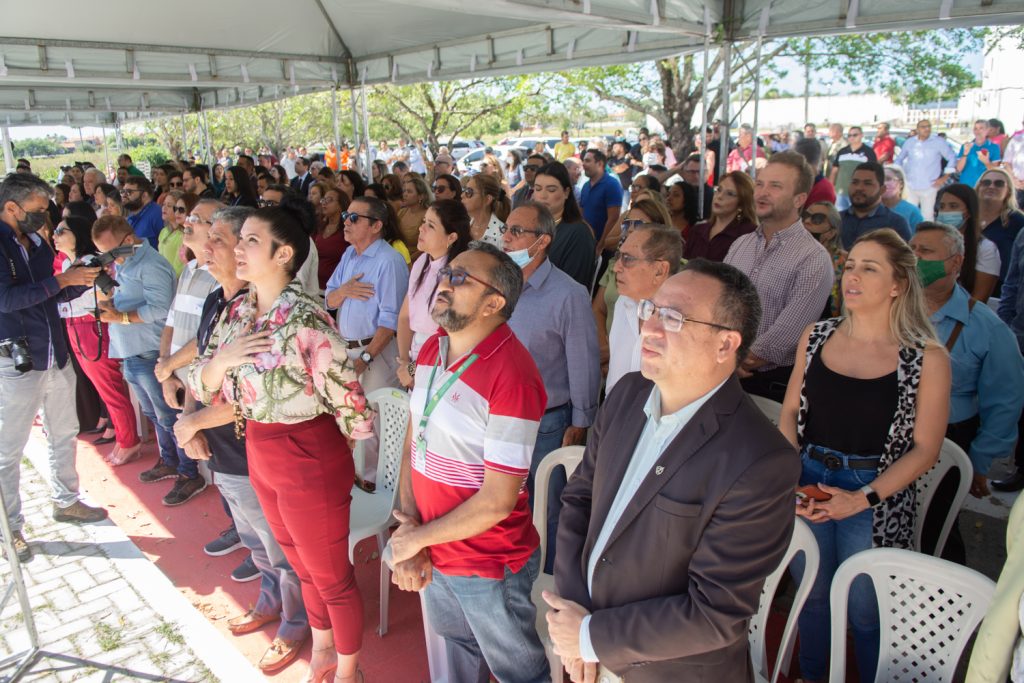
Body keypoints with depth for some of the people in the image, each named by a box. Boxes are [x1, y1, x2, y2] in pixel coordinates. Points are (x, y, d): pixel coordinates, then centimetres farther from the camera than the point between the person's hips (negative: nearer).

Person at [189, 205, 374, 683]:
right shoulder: (236, 312, 1)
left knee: (330, 576, 12)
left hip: (310, 459, -8)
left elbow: (348, 400, -21)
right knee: (302, 565, 27)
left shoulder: (305, 321, -24)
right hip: (260, 456, 8)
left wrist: (328, 453, -4)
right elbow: (203, 388, 5)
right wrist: (224, 357, -16)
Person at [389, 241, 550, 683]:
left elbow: (497, 501, -25)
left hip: (490, 565, -7)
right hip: (432, 554, 7)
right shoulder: (432, 349, -3)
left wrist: (417, 538, -14)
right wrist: (408, 528, -9)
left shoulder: (512, 377, -28)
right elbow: (413, 444, 2)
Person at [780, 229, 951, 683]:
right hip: (808, 483, 3)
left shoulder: (927, 359, -10)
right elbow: (790, 412, 5)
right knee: (811, 594, 20)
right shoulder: (816, 337, 0)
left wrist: (864, 498, -17)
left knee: (864, 608, 12)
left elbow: (924, 448, -8)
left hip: (877, 497, -3)